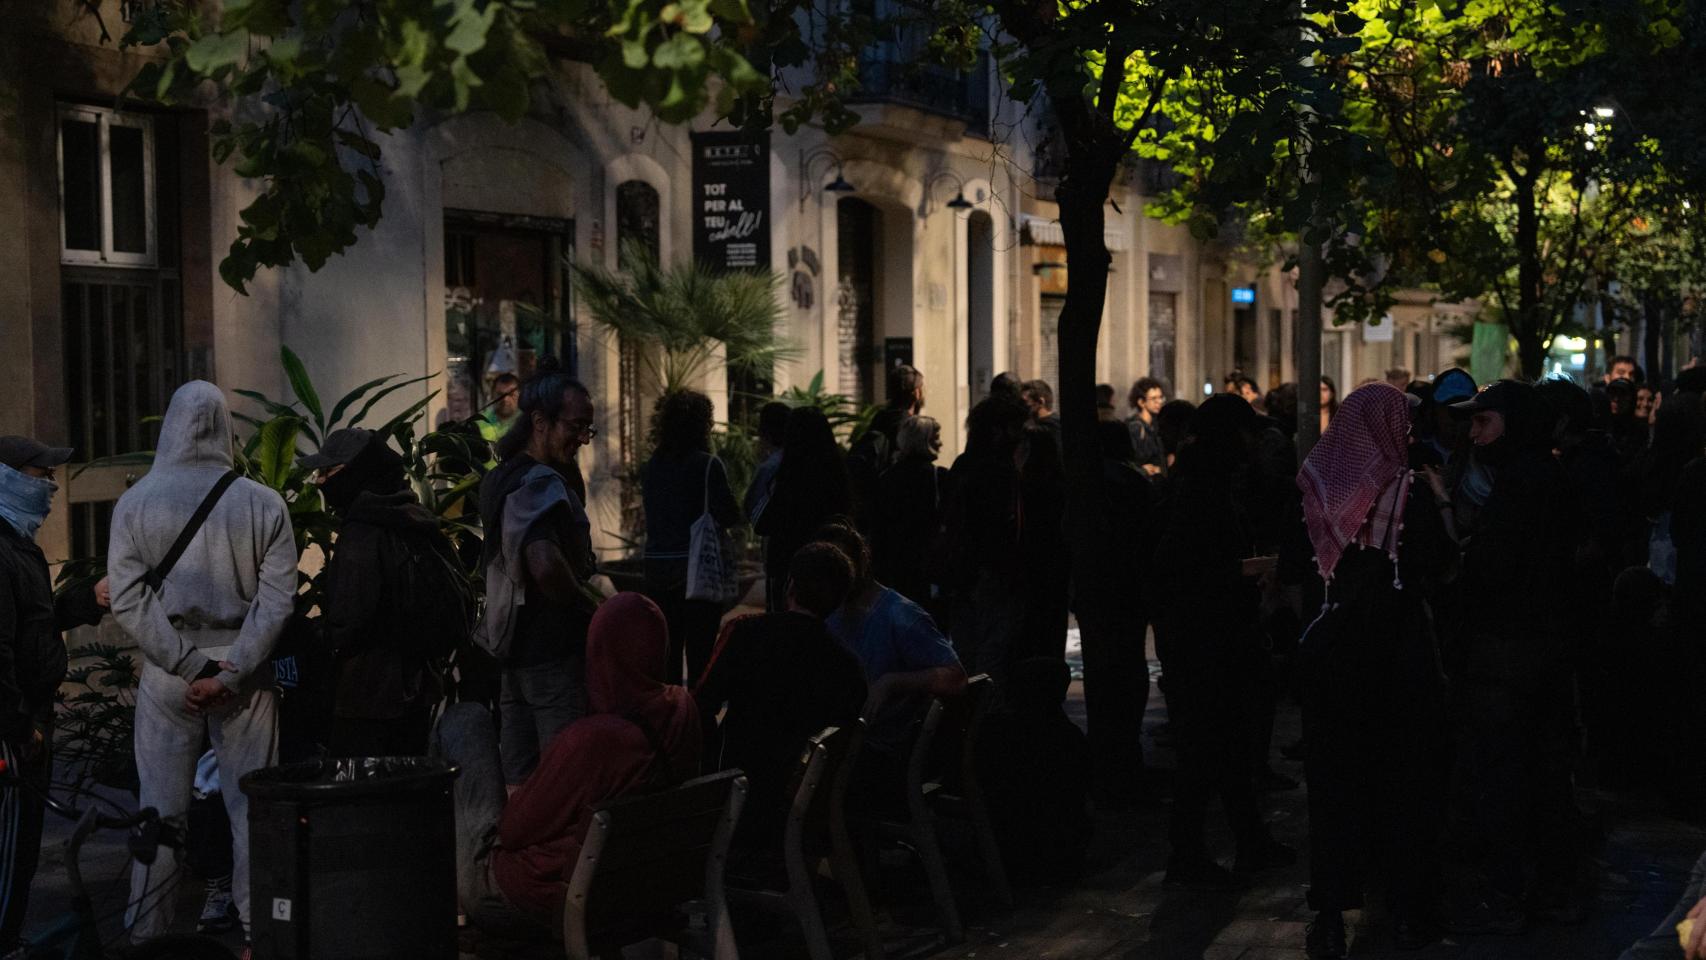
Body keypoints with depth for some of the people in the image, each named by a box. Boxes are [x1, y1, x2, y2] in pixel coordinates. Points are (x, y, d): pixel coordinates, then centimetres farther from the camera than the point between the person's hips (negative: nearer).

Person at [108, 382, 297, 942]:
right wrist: (231, 672, -10)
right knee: (250, 808, 6)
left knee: (160, 809, 9)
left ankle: (148, 934, 16)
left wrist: (189, 666, -8)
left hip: (167, 676, 1)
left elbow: (128, 600, -7)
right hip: (244, 673, 0)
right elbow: (276, 599, -9)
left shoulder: (135, 504, -2)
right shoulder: (263, 504, -4)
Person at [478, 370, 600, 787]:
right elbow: (545, 565, -34)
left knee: (521, 781, 14)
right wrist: (588, 607, -16)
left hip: (510, 651, 9)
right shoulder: (542, 483, -17)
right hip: (554, 652, -9)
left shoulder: (499, 478, 15)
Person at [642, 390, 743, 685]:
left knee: (666, 654, 10)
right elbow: (729, 516, -13)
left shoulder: (651, 466, 5)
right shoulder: (707, 465, -10)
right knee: (699, 654, 0)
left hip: (657, 569, 5)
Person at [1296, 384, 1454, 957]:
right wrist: (1442, 504, 1)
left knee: (1334, 780, 10)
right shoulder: (1407, 489, -13)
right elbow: (1441, 567, -8)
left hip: (1332, 646, 3)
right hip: (1399, 648, -3)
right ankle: (1406, 910, 17)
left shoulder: (1320, 485, -2)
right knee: (1403, 780, 11)